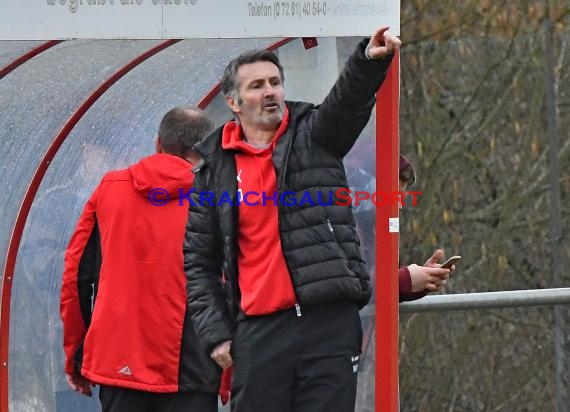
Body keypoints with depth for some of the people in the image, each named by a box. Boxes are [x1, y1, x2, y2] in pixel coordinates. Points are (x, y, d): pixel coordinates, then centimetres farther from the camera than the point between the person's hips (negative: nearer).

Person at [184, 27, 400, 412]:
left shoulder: (314, 138, 8)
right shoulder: (215, 171, 11)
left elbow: (349, 99, -14)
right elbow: (198, 261, 13)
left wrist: (369, 60, -35)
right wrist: (216, 333, 2)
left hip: (329, 322, -1)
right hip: (257, 332, 1)